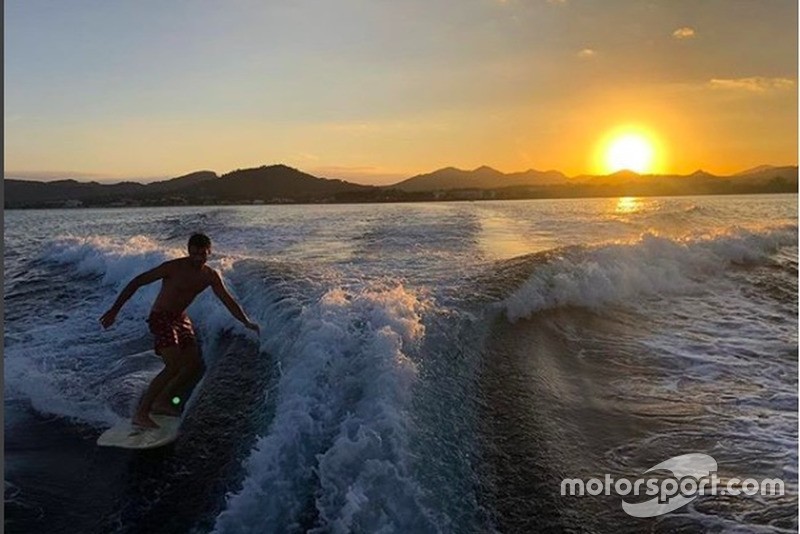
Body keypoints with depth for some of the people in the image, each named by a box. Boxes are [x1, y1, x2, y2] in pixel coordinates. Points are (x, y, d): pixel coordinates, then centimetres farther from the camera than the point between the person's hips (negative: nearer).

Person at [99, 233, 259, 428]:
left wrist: (246, 321, -5)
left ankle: (162, 401, 20)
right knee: (174, 367, -21)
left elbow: (228, 300, 4)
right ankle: (141, 413, -15)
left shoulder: (210, 276, -1)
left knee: (195, 366, 5)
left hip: (181, 319, 7)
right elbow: (137, 282, -16)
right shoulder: (174, 267, -19)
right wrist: (114, 310, -18)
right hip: (161, 317, -7)